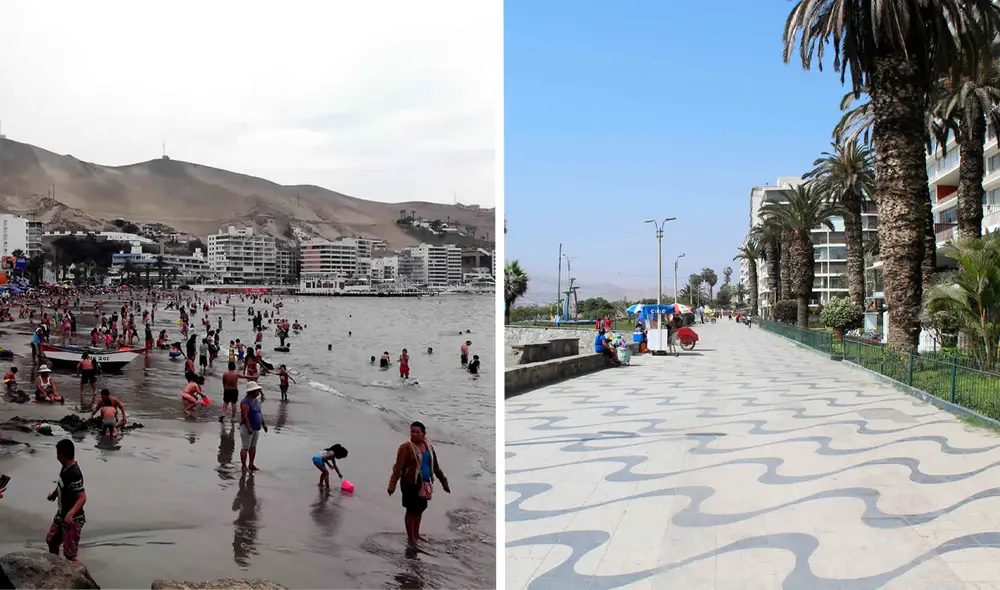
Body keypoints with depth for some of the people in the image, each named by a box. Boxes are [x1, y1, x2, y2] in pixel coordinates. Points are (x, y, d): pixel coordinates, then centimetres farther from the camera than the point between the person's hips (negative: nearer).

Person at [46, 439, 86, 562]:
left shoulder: (74, 474, -29)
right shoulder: (65, 468, 1)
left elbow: (82, 498, -33)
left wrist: (70, 514, -46)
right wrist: (54, 494, 37)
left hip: (73, 519, -10)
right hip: (61, 515, 10)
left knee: (69, 554, -7)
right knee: (51, 540, 27)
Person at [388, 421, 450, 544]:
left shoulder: (428, 446, 6)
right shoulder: (406, 447, -15)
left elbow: (435, 466, 14)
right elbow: (398, 467, -19)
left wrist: (443, 481, 16)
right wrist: (392, 484, -24)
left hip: (424, 483, 7)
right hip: (411, 484, -7)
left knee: (420, 508, 17)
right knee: (412, 510, 2)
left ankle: (416, 534, 34)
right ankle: (410, 537, 16)